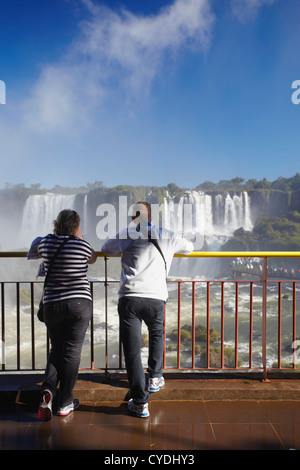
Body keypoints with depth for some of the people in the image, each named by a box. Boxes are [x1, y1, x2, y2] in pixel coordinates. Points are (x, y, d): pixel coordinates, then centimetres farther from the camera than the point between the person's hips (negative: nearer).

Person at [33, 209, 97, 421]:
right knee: (72, 352, 6)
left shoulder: (45, 242, 1)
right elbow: (93, 259, 13)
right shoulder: (82, 245, -8)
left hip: (52, 305, 3)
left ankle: (48, 389, -2)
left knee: (56, 350, 19)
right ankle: (65, 403, 14)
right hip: (79, 304, -3)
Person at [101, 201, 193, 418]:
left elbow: (105, 248, 31)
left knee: (132, 350, 6)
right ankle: (155, 378, 41)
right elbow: (189, 247, 31)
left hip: (129, 298, -1)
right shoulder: (167, 237, 13)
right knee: (157, 335, 31)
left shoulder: (125, 236, 12)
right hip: (156, 299, 2)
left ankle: (140, 403, 11)